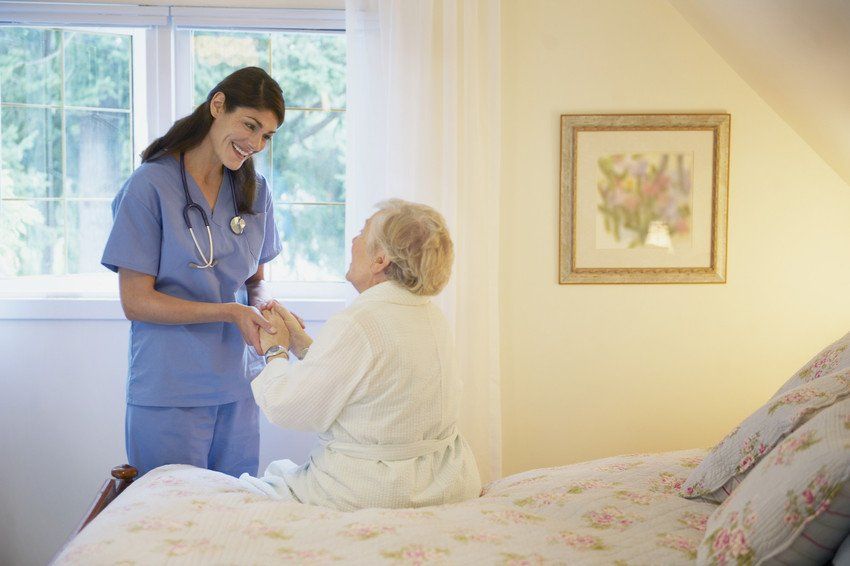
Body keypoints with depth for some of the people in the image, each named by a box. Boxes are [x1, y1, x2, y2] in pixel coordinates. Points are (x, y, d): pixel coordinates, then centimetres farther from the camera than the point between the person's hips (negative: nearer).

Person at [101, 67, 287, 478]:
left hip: (238, 387, 5)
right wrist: (229, 312, -21)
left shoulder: (254, 190, 7)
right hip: (168, 392, -5)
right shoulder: (151, 185, -11)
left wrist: (262, 304, -10)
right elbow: (135, 301, -12)